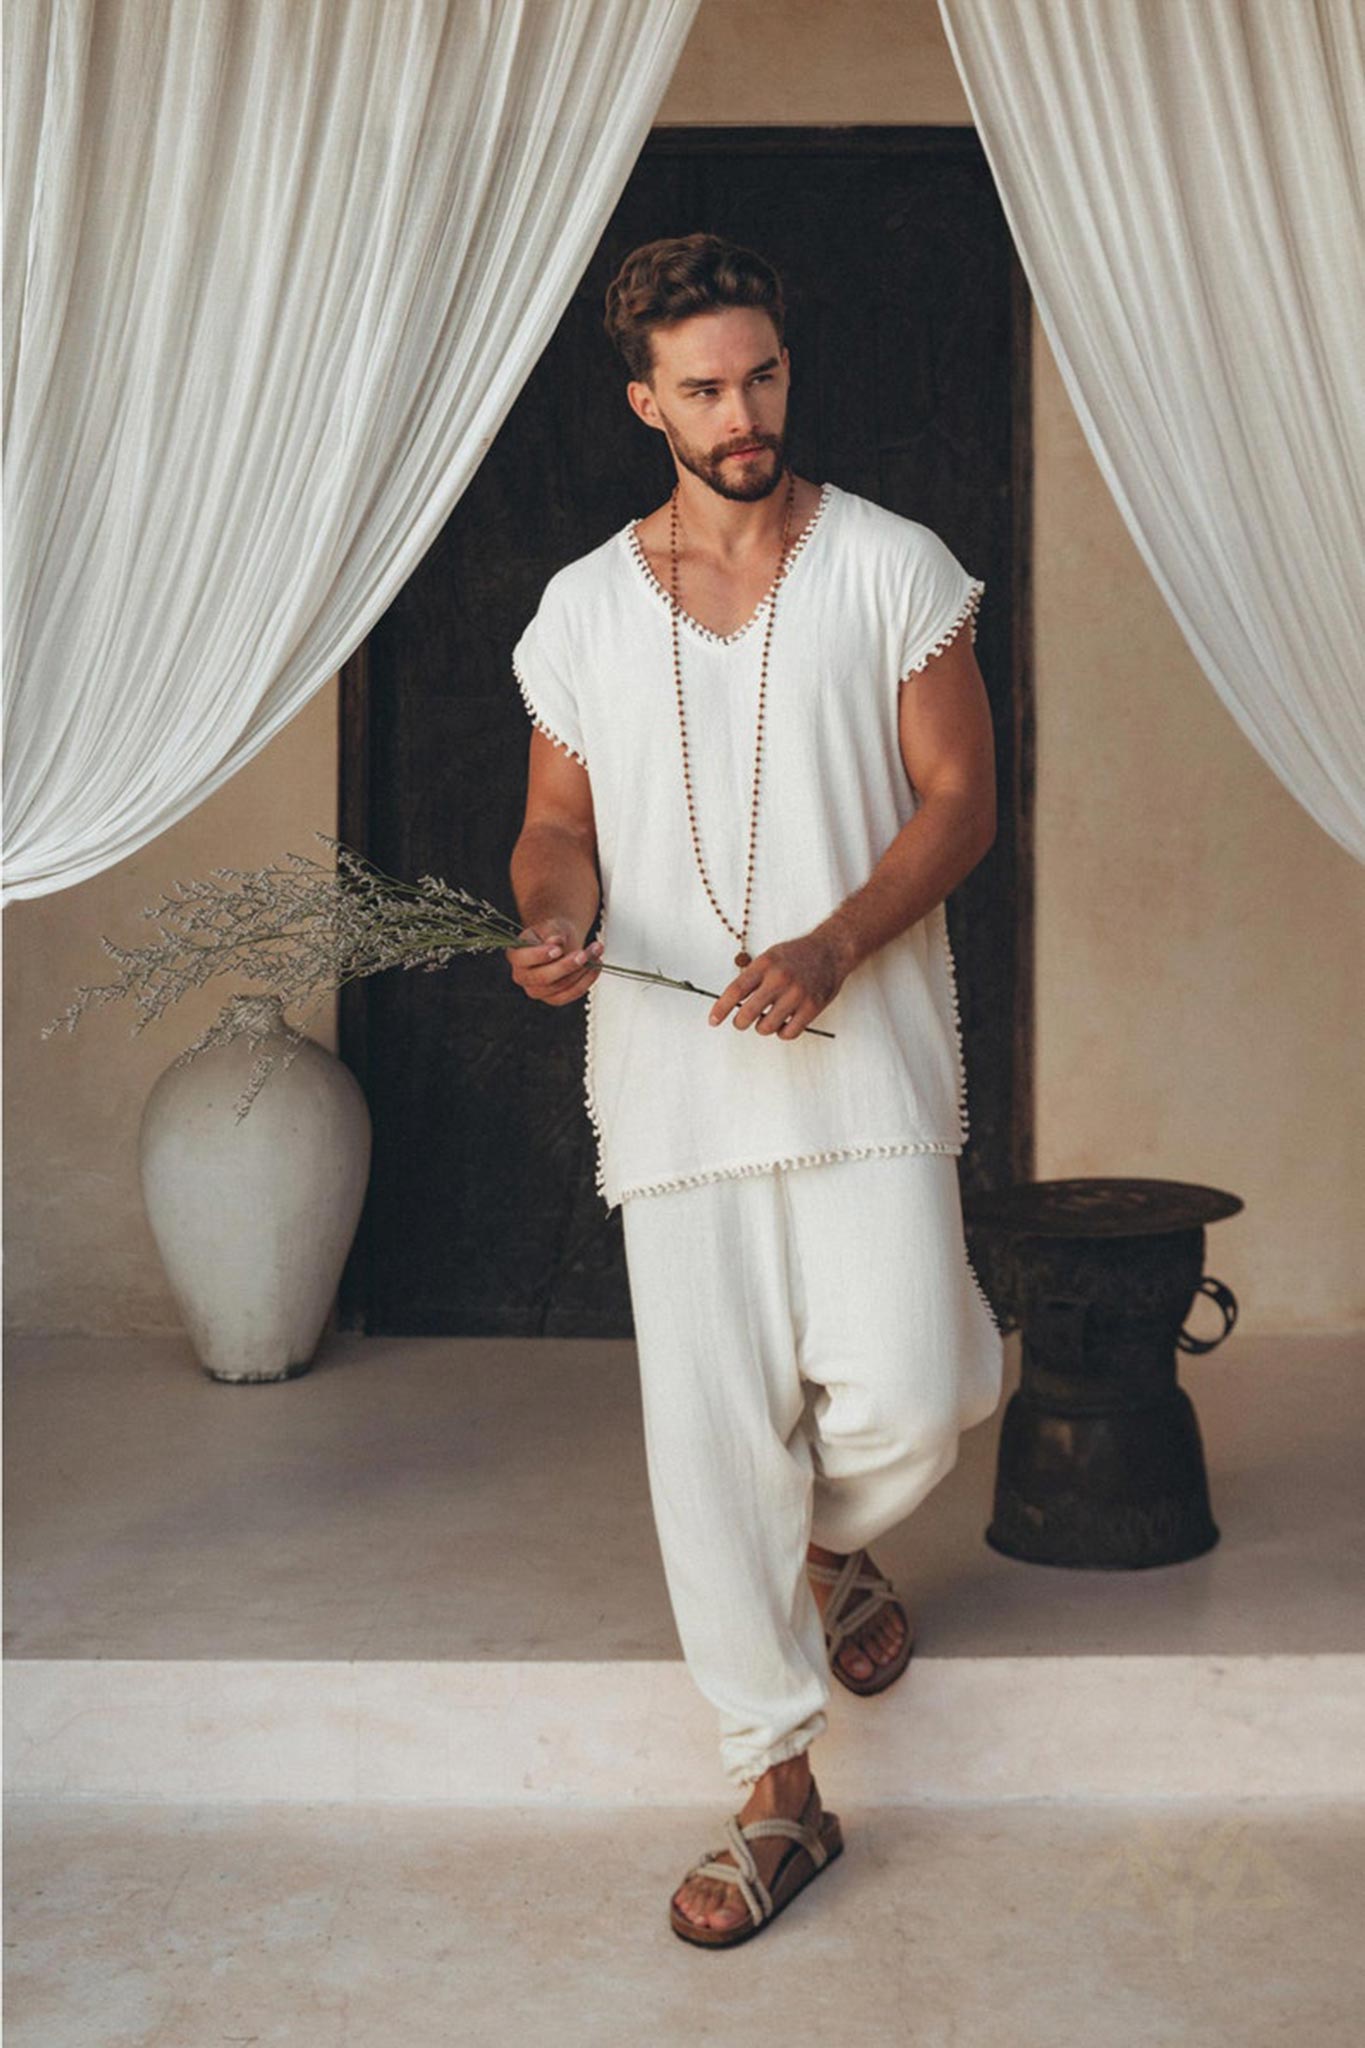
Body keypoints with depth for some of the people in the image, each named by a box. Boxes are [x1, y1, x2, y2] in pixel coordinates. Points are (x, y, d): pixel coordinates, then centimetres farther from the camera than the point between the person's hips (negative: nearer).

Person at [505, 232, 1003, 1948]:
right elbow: (559, 820, 14)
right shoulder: (582, 608, 9)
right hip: (669, 1064, 2)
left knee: (900, 1402, -12)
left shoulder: (894, 568, 1)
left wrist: (832, 949, -16)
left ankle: (833, 1545, 28)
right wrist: (554, 917, -9)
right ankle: (779, 1796, 15)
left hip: (866, 1047, -2)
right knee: (707, 1438, 0)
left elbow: (962, 797, -1)